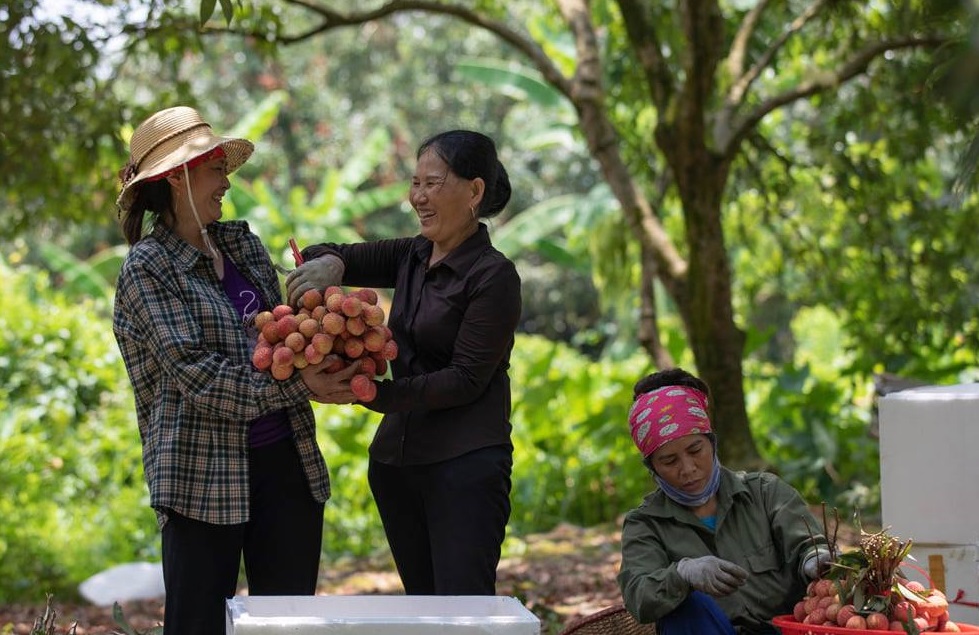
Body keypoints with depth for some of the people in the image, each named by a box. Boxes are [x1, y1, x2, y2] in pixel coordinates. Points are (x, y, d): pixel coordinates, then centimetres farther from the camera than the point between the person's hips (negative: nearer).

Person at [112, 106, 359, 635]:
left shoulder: (240, 242, 14)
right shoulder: (147, 268, -6)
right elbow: (196, 373, -15)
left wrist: (324, 366, -7)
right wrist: (299, 387, -20)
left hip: (286, 462, 6)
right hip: (203, 472, -6)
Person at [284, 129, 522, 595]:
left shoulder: (493, 276, -9)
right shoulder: (412, 256, 12)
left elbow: (466, 379, -15)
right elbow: (331, 255, 13)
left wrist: (375, 393, -23)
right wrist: (330, 264, -12)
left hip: (466, 464, -7)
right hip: (396, 459, 7)